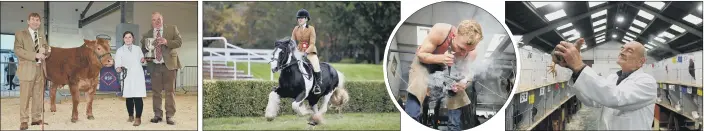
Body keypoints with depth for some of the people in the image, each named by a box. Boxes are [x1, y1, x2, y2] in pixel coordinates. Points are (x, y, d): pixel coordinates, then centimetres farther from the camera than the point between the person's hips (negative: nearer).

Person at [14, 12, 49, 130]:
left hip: (40, 69, 5)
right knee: (25, 96, -5)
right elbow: (17, 50, -9)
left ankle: (36, 119, 13)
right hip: (27, 69, -5)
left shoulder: (41, 34, 18)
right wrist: (35, 55, -18)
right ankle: (24, 121, -2)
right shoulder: (20, 34, 1)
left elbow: (46, 47, 22)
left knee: (39, 95, 6)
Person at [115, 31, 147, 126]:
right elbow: (117, 63, 0)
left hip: (138, 75, 0)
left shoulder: (138, 48, 14)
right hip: (127, 76, 0)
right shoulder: (120, 50, 7)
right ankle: (131, 116, 22)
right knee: (128, 97, 4)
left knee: (138, 97, -10)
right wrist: (118, 68, -21)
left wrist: (143, 59, 1)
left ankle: (138, 118, -9)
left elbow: (141, 59, 24)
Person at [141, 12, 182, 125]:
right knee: (156, 91, 4)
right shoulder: (147, 34, 12)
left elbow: (179, 42, -4)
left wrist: (166, 42, -19)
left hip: (169, 65, -2)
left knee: (170, 91, -3)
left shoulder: (172, 29, 5)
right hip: (154, 66, 3)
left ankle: (170, 116, 0)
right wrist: (146, 47, -9)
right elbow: (143, 49, 14)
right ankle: (158, 115, 12)